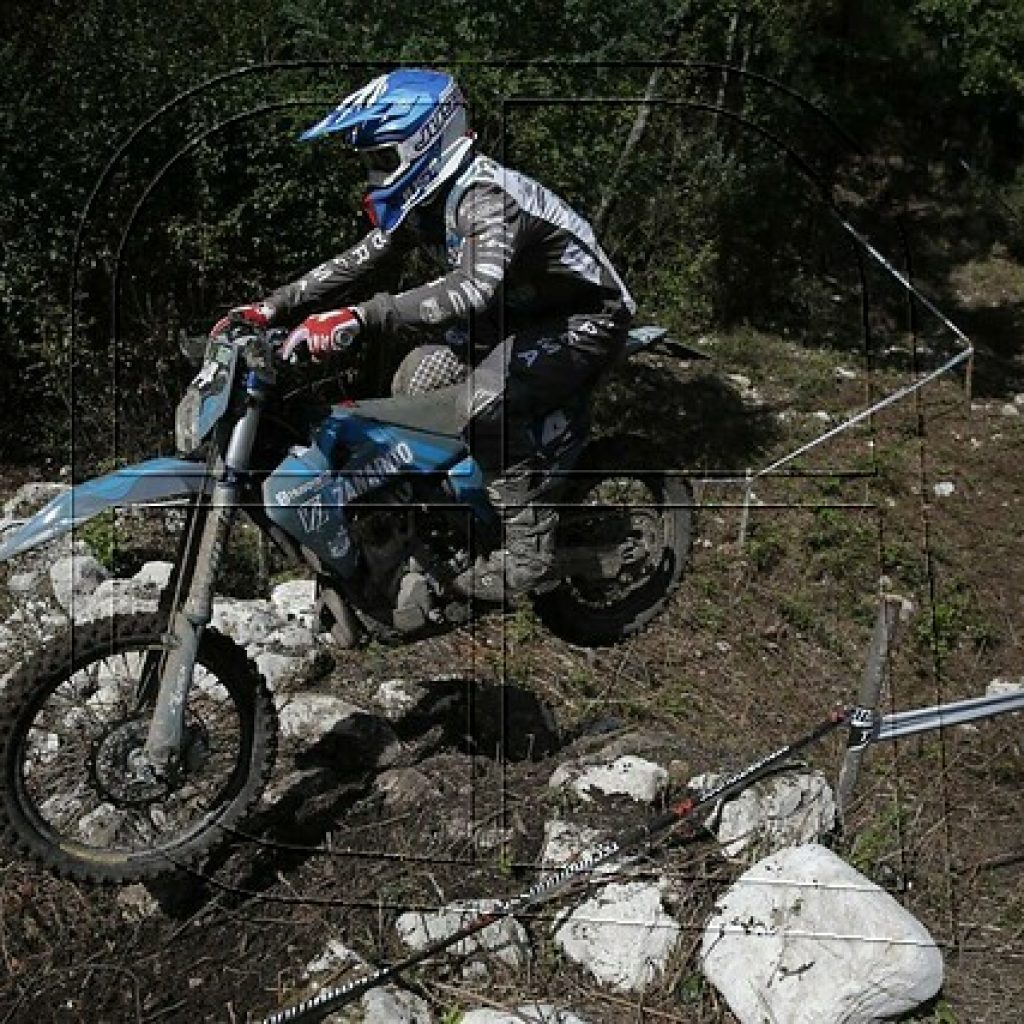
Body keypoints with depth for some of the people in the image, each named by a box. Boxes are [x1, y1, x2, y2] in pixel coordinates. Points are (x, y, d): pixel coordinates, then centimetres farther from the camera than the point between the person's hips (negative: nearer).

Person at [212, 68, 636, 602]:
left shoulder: (484, 196, -30)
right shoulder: (421, 199, 0)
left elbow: (477, 287, -48)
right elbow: (355, 262, 4)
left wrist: (360, 318, -55)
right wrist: (271, 308, -6)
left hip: (585, 320, -10)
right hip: (521, 316, 10)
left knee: (484, 405, -32)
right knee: (413, 384, 7)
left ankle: (530, 547, -19)